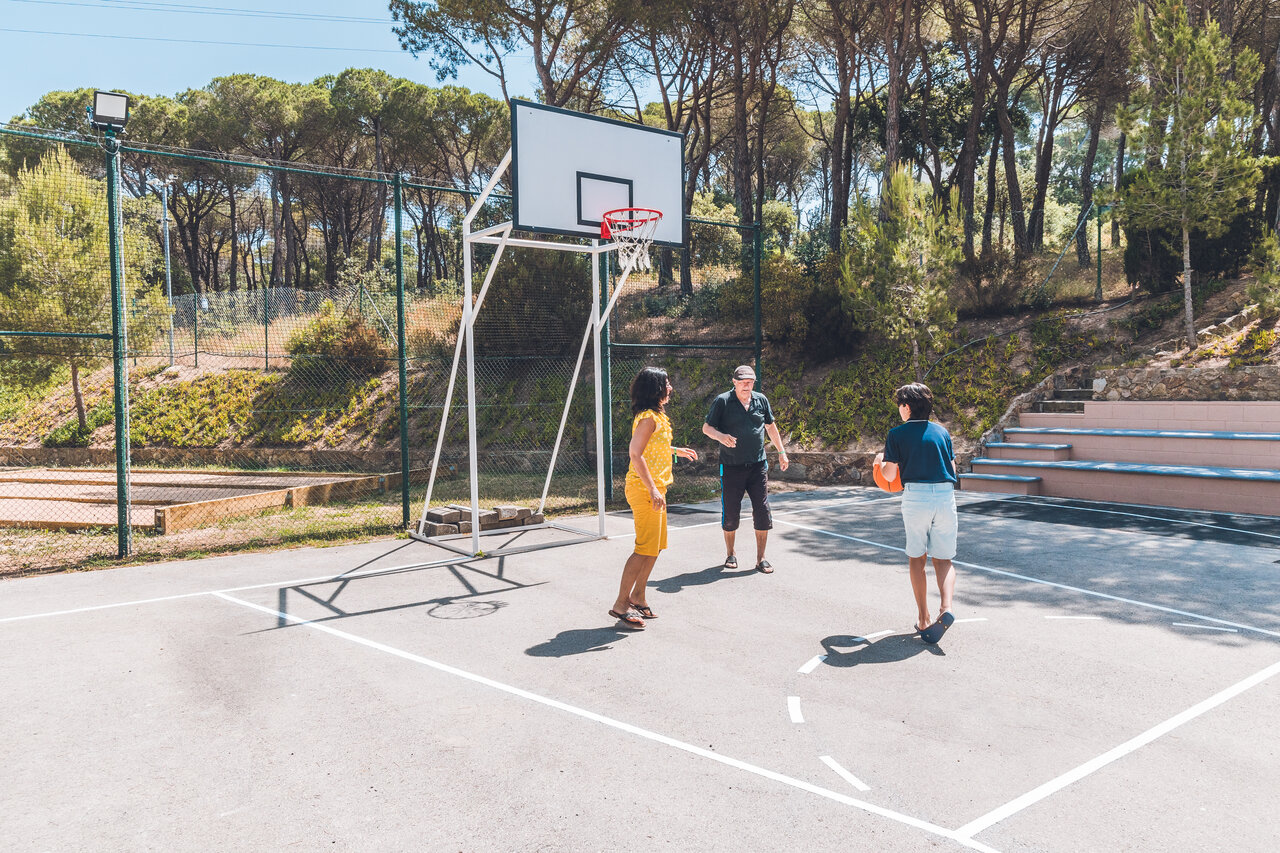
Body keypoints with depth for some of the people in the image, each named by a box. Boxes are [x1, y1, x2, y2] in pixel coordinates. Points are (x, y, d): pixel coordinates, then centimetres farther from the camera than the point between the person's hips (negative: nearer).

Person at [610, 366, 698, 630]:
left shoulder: (657, 416, 15)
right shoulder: (649, 417, -16)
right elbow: (635, 453, -24)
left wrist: (675, 450, 33)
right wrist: (652, 489, -27)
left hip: (654, 489, 10)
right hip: (644, 489, -10)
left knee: (656, 547, 14)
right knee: (646, 548, -9)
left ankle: (638, 597, 25)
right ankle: (621, 604, -3)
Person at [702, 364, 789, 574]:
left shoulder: (761, 400, 8)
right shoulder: (722, 401, -3)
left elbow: (771, 426, 21)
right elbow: (706, 428, -1)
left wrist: (781, 451, 21)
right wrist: (720, 436, -22)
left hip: (758, 466, 3)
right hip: (731, 467, -3)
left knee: (762, 511, -1)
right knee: (730, 513, 3)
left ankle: (760, 558, 11)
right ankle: (730, 554, 24)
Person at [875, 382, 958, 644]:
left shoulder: (897, 434, 1)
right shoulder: (942, 431, 12)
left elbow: (889, 475, 1)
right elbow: (952, 468, 14)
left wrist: (881, 461, 22)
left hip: (915, 497, -3)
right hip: (946, 495, 3)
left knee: (916, 558, 11)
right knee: (943, 559, 10)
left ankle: (923, 619, 8)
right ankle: (946, 608, -14)